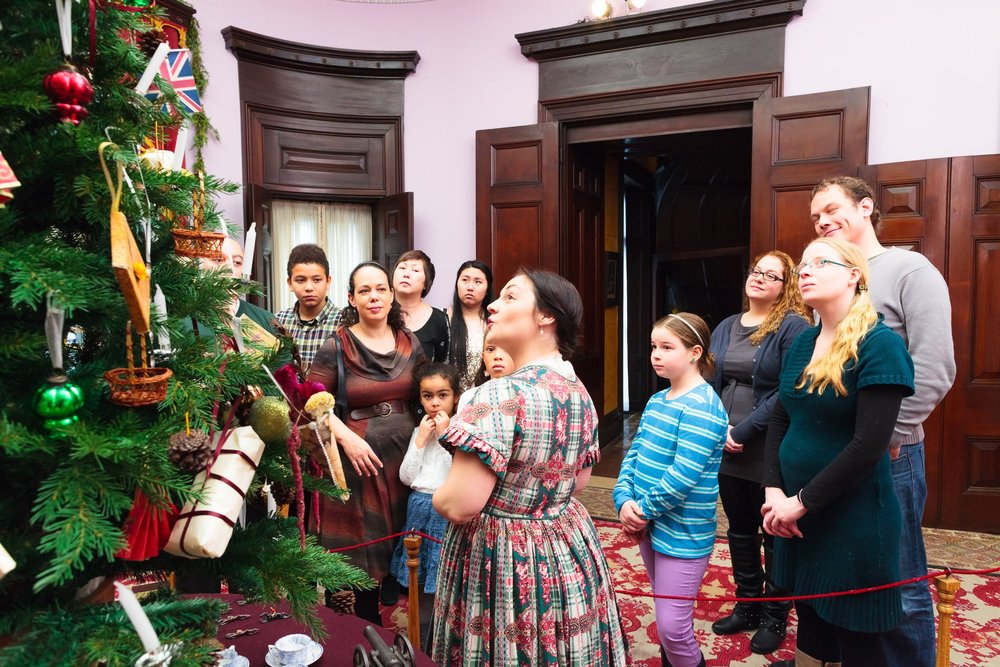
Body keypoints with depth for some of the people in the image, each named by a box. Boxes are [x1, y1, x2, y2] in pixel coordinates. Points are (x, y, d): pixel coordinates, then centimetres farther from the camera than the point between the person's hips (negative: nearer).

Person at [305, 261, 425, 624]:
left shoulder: (410, 343, 6)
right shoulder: (336, 347, -5)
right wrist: (347, 437, -16)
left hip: (406, 455, 3)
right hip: (360, 458, -3)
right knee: (365, 546, 6)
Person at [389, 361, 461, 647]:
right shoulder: (420, 430, 6)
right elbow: (406, 477, 2)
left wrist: (445, 435, -18)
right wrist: (420, 440, -7)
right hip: (420, 507, 5)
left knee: (444, 584, 3)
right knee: (420, 585, 16)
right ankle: (419, 648, 32)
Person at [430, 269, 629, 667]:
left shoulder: (501, 394, -25)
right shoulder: (579, 392, 1)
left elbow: (459, 505, -26)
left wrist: (437, 497, -5)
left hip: (504, 561, -7)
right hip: (572, 552, 8)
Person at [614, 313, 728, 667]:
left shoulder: (702, 406, -19)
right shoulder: (656, 401, 7)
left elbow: (683, 475, -25)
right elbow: (634, 454, 4)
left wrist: (645, 509, -16)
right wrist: (625, 501, -10)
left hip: (683, 532, -8)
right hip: (649, 525, 8)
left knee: (672, 626, -1)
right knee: (665, 611, 23)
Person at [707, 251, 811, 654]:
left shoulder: (794, 326, -10)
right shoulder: (726, 328, 10)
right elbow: (710, 383, 10)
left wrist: (744, 430, -19)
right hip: (727, 450, 6)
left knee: (775, 535, 10)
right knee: (740, 532, 18)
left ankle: (775, 617, 28)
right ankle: (747, 606, 36)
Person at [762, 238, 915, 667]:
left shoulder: (879, 345, -15)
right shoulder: (802, 343, 6)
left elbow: (869, 444, -21)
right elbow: (779, 421, 7)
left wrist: (802, 502, -16)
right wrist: (774, 490, -6)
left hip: (853, 517, -6)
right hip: (797, 513, 6)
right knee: (810, 619, 19)